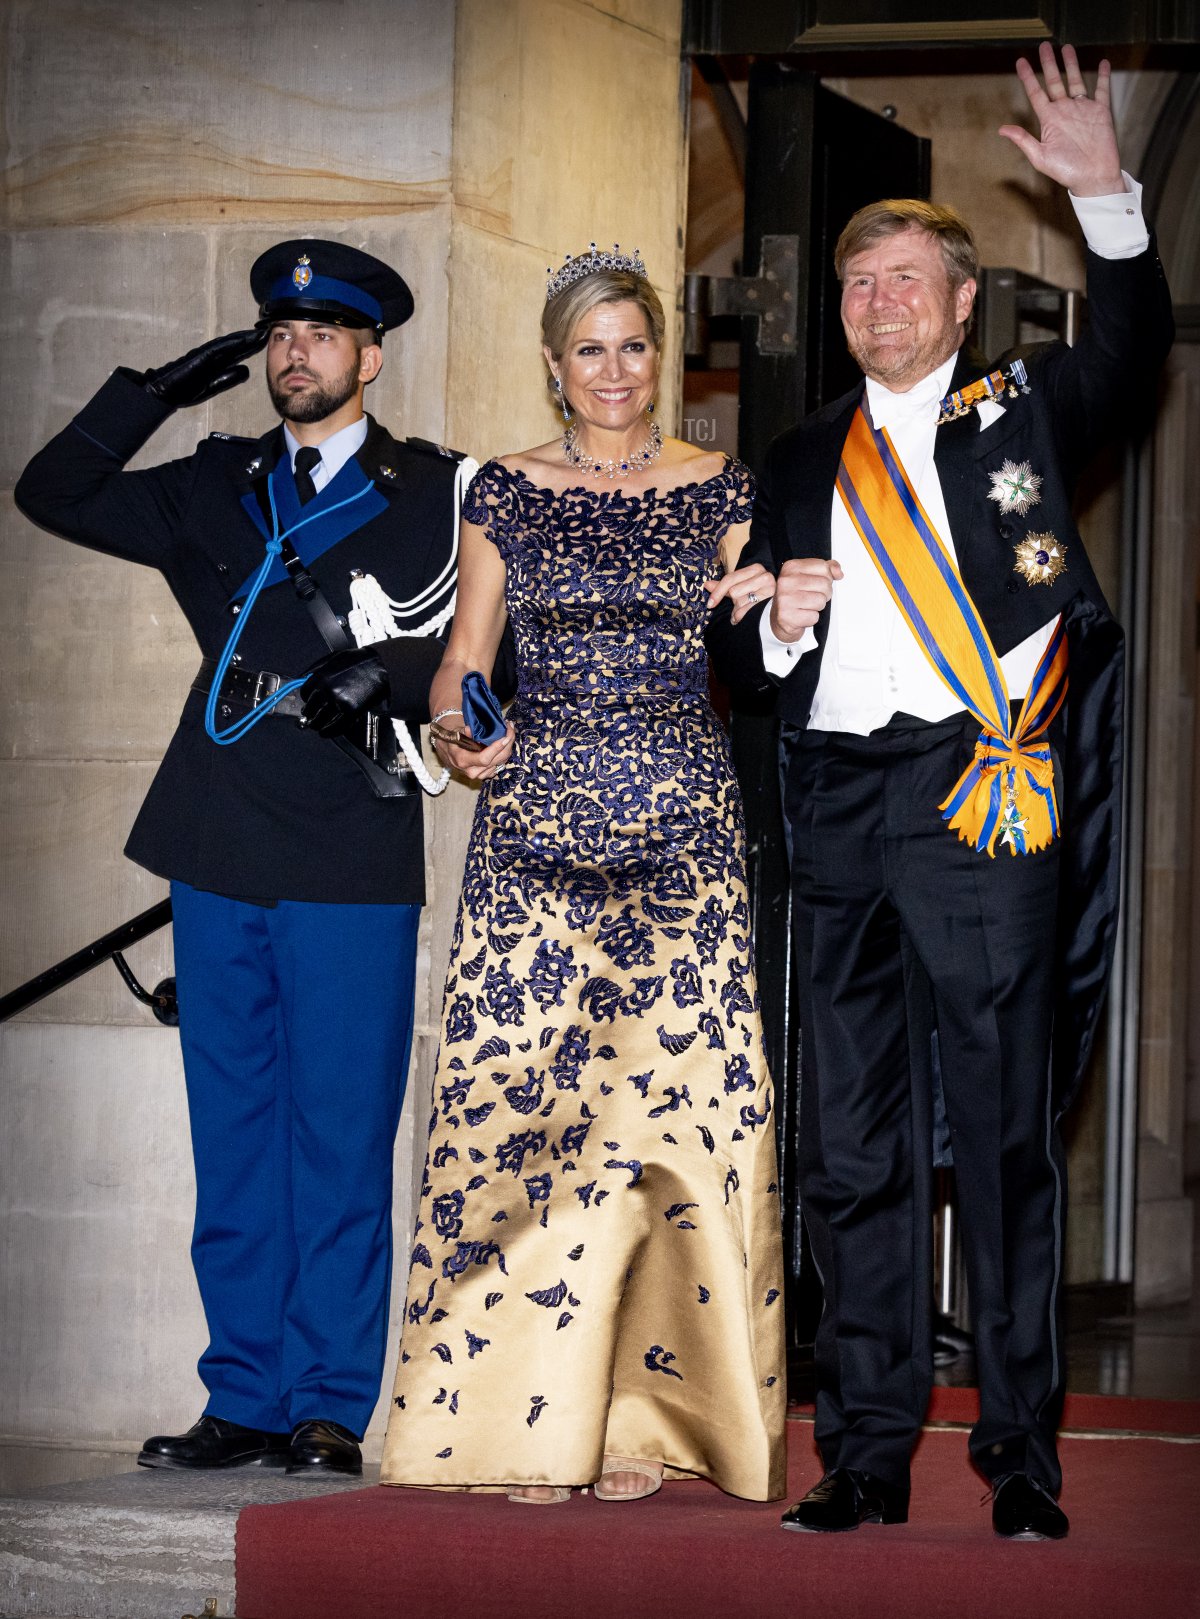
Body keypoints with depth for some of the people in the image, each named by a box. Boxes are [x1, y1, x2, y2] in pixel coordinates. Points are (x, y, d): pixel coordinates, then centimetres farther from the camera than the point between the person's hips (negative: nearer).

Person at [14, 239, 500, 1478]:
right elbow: (52, 495, 17)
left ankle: (330, 1408, 5)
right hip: (222, 860, 4)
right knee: (233, 1140, 7)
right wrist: (155, 393, 8)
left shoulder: (433, 494, 4)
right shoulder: (218, 491, 17)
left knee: (341, 1142, -2)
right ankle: (245, 1402, 13)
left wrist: (390, 676, -17)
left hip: (353, 865, -4)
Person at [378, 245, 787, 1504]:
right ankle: (531, 1415, -1)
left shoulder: (718, 492, 9)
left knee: (675, 1094, -6)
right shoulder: (506, 492, 10)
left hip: (684, 825, 0)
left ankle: (644, 1413, 3)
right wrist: (454, 736, -8)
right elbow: (461, 659, 12)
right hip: (536, 819, 0)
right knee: (522, 1095, -7)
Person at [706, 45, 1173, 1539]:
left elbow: (1130, 352, -6)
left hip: (982, 793, -4)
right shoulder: (803, 464, 19)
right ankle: (867, 1454, 10)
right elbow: (738, 649, 18)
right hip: (839, 810, 4)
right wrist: (776, 624, -4)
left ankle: (1021, 1454, 2)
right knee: (850, 1143, 4)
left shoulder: (1020, 412, 11)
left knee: (1004, 1133, -3)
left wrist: (1107, 198, -19)